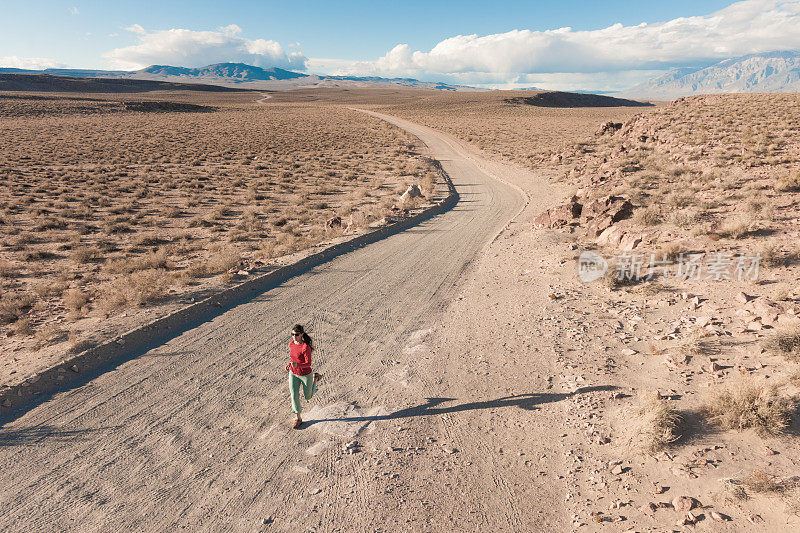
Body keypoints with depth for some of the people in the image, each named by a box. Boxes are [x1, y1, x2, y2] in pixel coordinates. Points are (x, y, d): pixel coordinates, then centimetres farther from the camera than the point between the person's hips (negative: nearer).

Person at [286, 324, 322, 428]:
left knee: (308, 396, 16)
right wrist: (289, 364, -1)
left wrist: (298, 365, -41)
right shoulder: (291, 344, -7)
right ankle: (298, 419, 16)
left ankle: (315, 378, 39)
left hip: (305, 374, -4)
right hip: (293, 373, 4)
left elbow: (308, 364, -24)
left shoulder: (306, 347, -27)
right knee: (294, 396, -2)